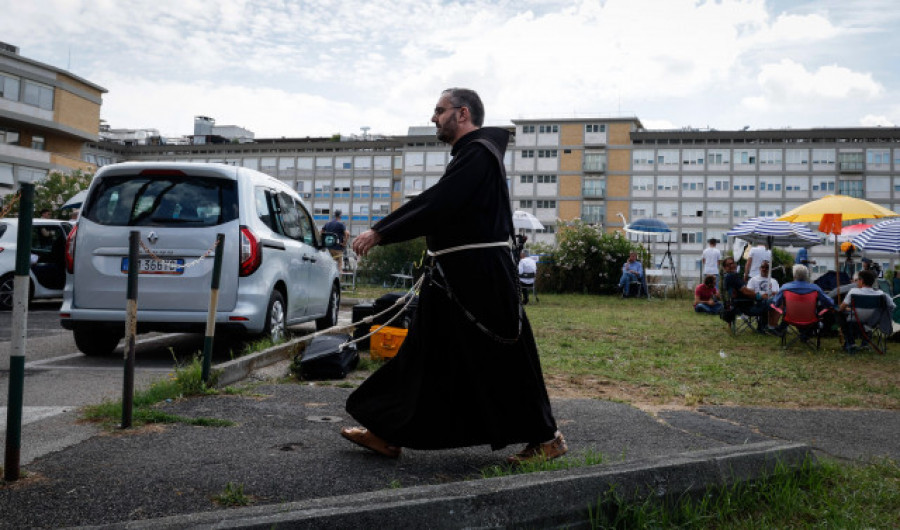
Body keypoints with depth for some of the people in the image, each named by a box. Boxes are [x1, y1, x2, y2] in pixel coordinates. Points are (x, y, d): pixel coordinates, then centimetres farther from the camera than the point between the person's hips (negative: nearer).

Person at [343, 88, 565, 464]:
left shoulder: (478, 153, -14)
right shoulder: (469, 154, 18)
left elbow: (435, 205, -23)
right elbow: (432, 205, 18)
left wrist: (380, 234, -21)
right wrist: (379, 231, 14)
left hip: (480, 277, -10)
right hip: (457, 277, 10)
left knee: (501, 361, -2)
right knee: (426, 351, 11)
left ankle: (546, 439, 13)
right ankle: (389, 434, 18)